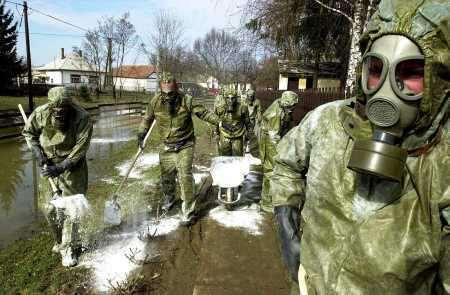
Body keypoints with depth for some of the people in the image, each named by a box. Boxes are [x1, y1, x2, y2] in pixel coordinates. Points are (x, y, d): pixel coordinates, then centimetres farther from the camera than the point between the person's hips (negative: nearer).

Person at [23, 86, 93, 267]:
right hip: (48, 167, 3)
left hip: (72, 168, -3)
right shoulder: (40, 113, -14)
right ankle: (60, 240, 32)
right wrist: (38, 154, -7)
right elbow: (29, 133, 6)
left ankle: (68, 248, 13)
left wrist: (60, 167, -23)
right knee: (50, 208, 9)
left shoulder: (82, 118, -23)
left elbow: (80, 150, -19)